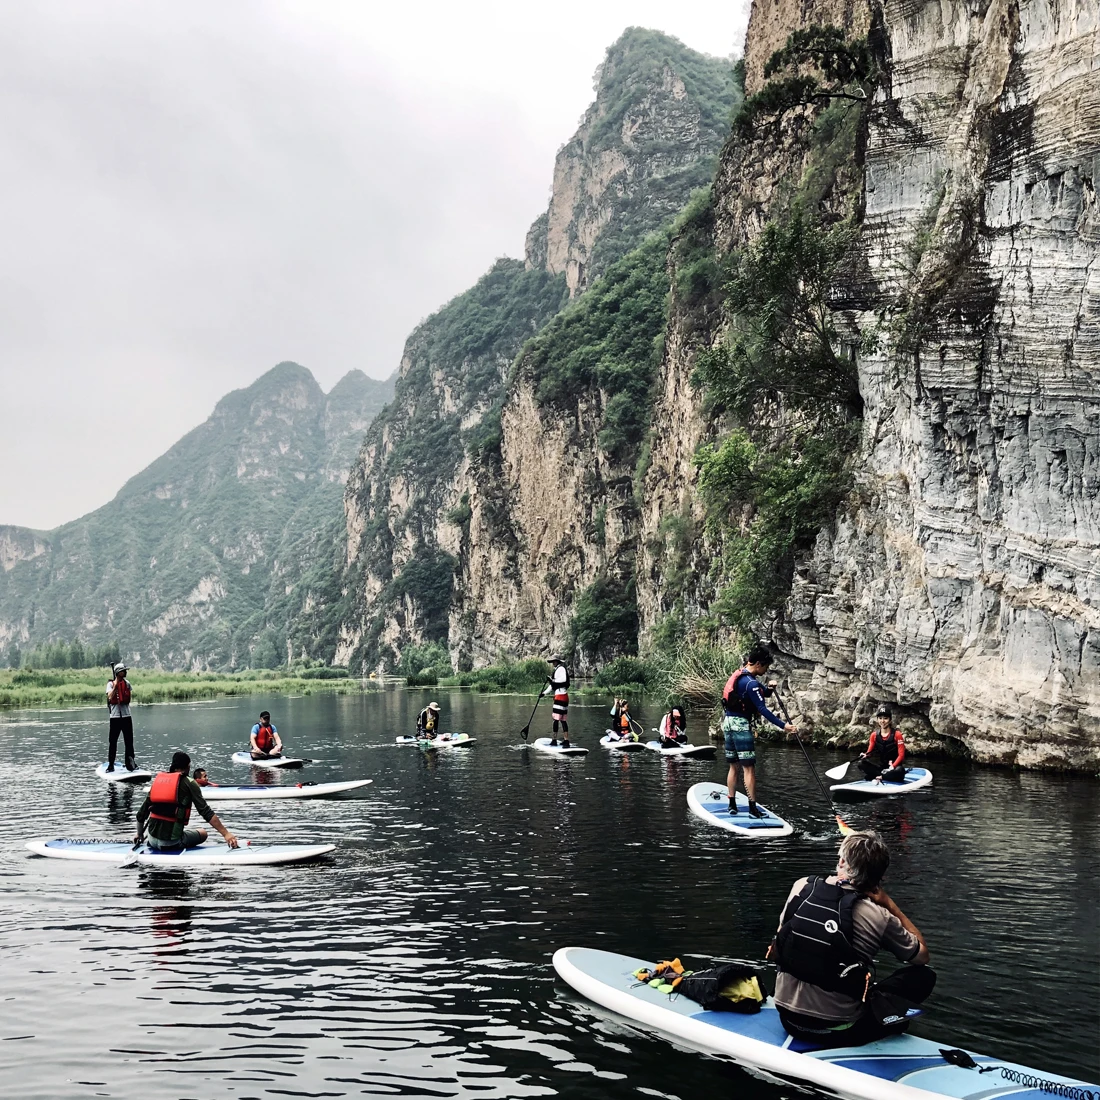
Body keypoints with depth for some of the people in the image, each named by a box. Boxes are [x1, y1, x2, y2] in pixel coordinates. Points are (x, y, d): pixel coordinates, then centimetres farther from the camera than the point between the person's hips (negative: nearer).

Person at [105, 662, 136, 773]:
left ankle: (130, 763, 11)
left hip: (126, 715, 3)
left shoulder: (127, 683, 9)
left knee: (129, 741, 4)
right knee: (112, 741, 2)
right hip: (114, 716, -3)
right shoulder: (111, 684, -1)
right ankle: (110, 765, 8)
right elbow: (110, 697, -15)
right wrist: (116, 685, -18)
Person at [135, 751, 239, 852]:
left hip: (152, 840, 6)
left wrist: (139, 835, 30)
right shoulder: (189, 783, -4)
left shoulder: (157, 780, 10)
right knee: (202, 833, 21)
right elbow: (206, 812, -11)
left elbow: (141, 814, 14)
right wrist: (226, 834, -12)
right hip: (172, 841, -6)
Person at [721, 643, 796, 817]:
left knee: (734, 767, 13)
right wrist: (783, 726, -21)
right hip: (741, 724, -9)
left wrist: (768, 689, 4)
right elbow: (763, 710, -20)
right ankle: (753, 808, -8)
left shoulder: (739, 674, 12)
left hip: (728, 722, 9)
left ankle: (732, 805, 16)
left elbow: (759, 690, 25)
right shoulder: (751, 683, -17)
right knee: (749, 767, -7)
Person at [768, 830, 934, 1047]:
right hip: (837, 1032, -4)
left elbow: (775, 950, 6)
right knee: (924, 975, 9)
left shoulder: (802, 887, -6)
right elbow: (922, 956, 2)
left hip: (788, 1019, 4)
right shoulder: (879, 917, -17)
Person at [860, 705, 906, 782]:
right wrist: (865, 755, -22)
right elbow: (869, 752, 3)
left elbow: (901, 755, -11)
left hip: (894, 766, -3)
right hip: (881, 766, 3)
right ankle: (887, 776, -21)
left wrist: (892, 767, -26)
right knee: (862, 764, -22)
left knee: (900, 771, -39)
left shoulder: (897, 734, -7)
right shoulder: (874, 735, 4)